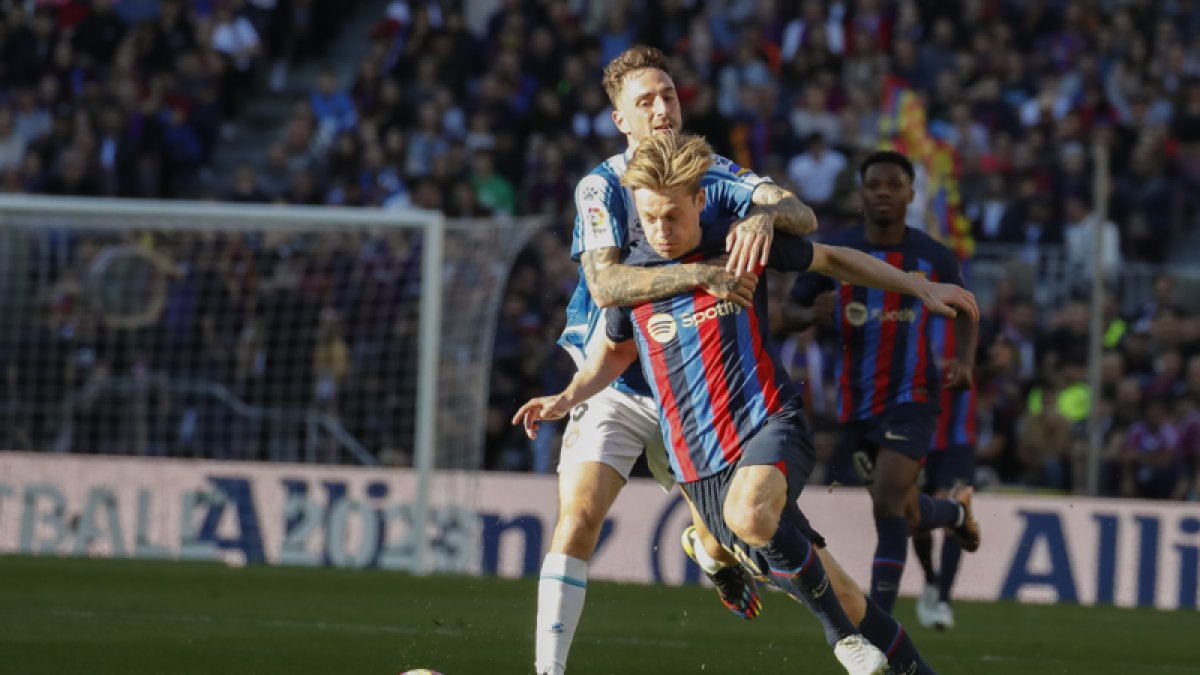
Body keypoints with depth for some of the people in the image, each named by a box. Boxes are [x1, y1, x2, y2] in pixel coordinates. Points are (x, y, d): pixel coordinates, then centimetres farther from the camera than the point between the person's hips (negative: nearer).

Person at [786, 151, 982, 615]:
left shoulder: (934, 258, -2)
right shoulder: (834, 252, -2)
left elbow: (965, 314, 14)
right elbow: (789, 314, 3)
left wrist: (965, 361, -5)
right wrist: (814, 315, -21)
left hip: (911, 398, -3)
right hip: (855, 402, 3)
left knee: (888, 505, -19)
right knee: (907, 516, 12)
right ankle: (956, 511, 49)